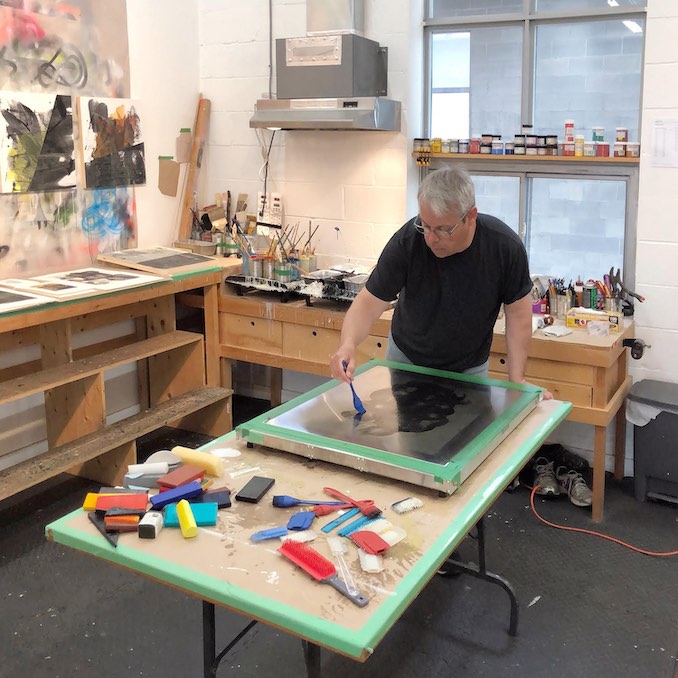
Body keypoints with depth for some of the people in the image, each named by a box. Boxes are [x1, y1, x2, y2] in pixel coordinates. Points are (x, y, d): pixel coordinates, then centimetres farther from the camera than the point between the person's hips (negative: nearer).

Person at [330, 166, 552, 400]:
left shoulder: (505, 246, -26)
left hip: (469, 369, 0)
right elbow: (370, 301, -23)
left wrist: (517, 380, -14)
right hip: (405, 359, 1)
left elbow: (517, 311, -12)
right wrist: (348, 344, -43)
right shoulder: (407, 240, -28)